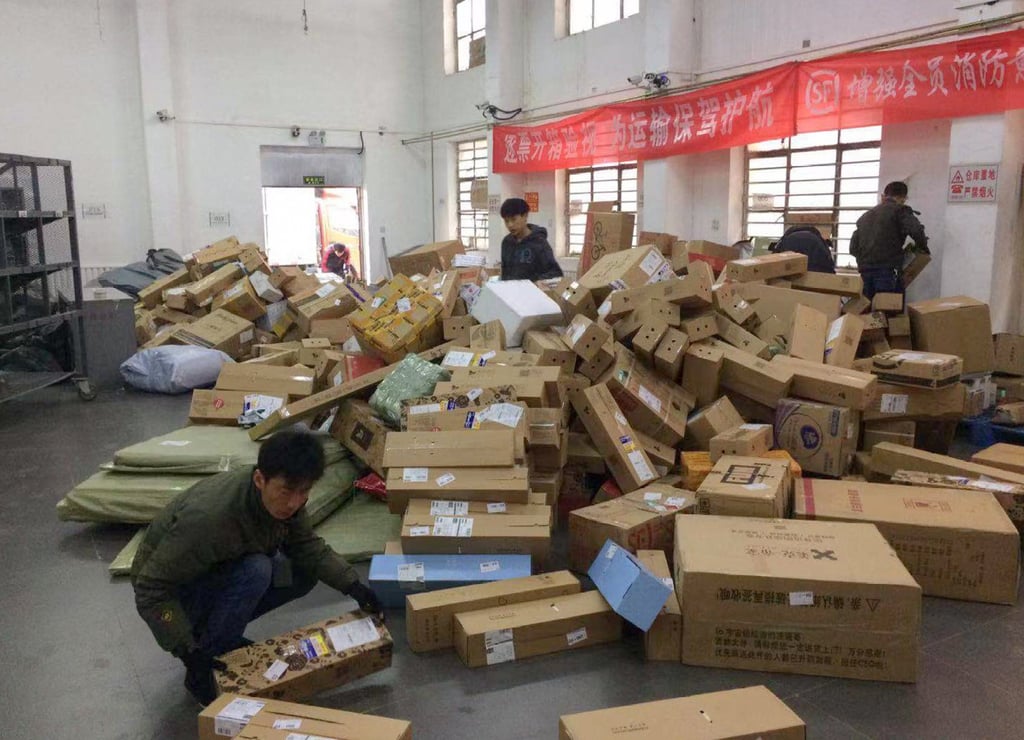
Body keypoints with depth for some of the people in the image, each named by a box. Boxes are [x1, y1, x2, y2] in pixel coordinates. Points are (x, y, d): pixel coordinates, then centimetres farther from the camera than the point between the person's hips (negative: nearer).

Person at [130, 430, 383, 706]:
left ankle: (212, 629, 8)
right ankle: (200, 676, -13)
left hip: (221, 571, 7)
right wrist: (188, 652, -35)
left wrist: (352, 585, -15)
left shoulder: (285, 496, -18)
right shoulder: (209, 516, -39)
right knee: (255, 570, -31)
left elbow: (307, 546, -3)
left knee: (303, 573, -6)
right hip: (173, 588, -7)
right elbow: (151, 589, -32)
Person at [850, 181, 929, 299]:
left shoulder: (865, 216, 21)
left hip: (865, 272, 6)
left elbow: (853, 248, 19)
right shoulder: (900, 210, 2)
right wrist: (922, 247, 3)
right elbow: (916, 231, -15)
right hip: (888, 271, -6)